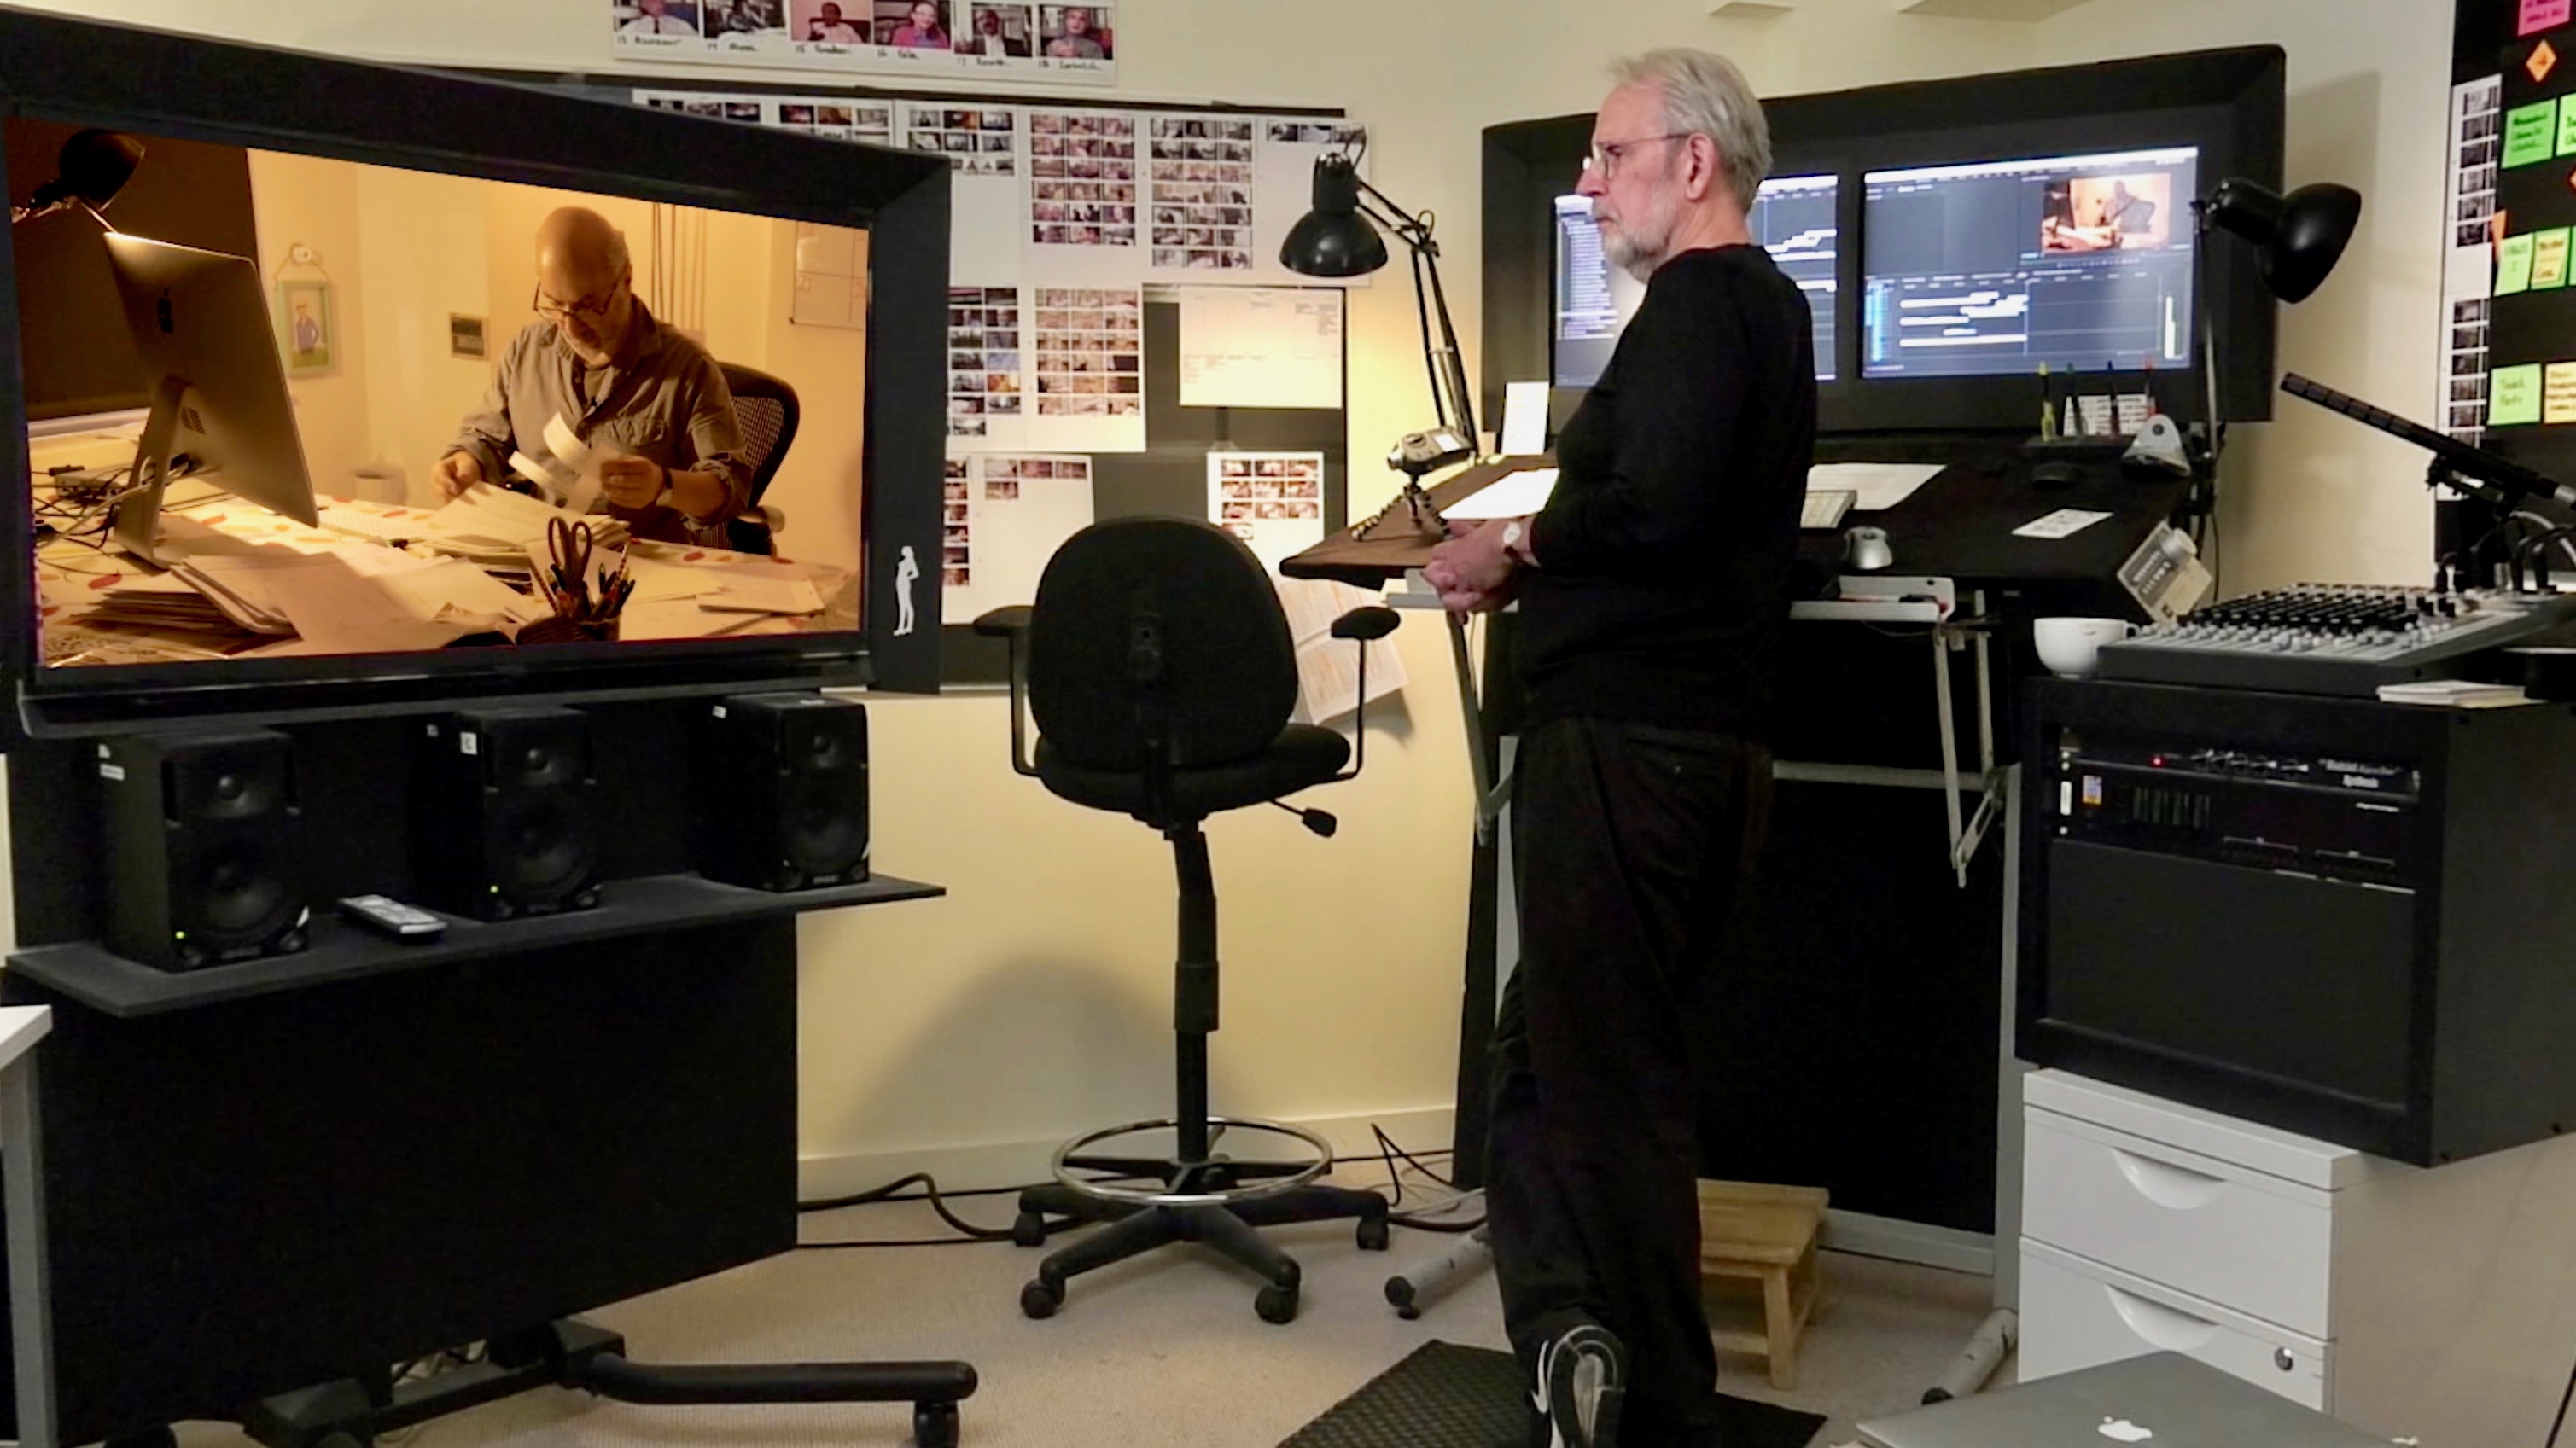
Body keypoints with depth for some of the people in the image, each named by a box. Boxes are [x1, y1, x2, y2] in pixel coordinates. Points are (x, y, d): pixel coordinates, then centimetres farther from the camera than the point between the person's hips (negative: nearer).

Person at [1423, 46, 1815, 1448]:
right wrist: (1539, 571, 10)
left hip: (1625, 740, -10)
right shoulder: (1764, 302, 20)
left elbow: (1653, 505, -26)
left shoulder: (1700, 297, -10)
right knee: (1553, 1046, 15)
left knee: (1602, 1071, -2)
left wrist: (1516, 548, -10)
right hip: (1705, 735, 10)